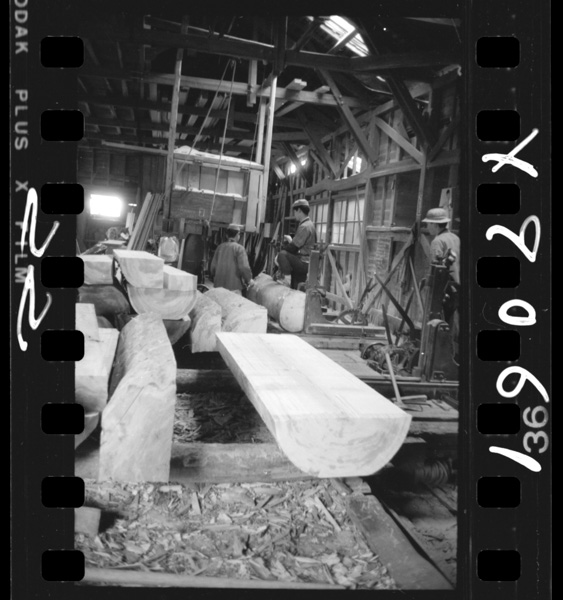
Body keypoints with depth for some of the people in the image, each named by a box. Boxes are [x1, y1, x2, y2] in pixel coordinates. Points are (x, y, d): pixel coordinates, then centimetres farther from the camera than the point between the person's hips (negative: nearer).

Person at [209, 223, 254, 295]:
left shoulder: (220, 247, 8)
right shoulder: (239, 248, -8)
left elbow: (213, 266, 10)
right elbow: (244, 267, -15)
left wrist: (214, 279, 26)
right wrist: (249, 279, 1)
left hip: (218, 285, 6)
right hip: (234, 286, -5)